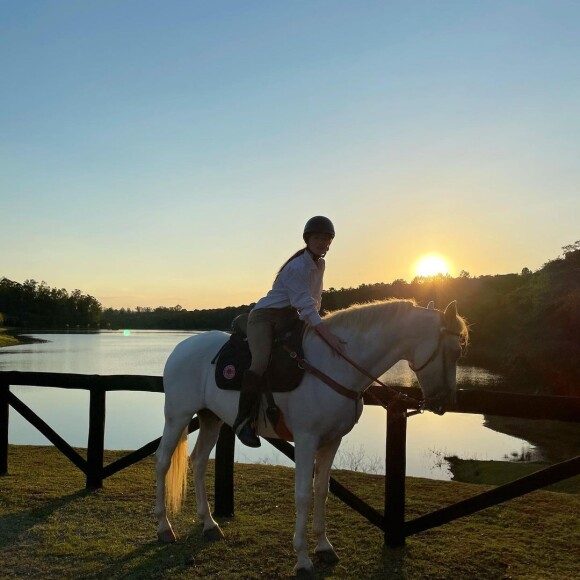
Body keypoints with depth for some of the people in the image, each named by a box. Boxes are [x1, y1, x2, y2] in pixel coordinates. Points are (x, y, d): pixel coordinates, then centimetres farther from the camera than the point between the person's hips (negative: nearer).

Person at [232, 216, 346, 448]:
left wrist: (316, 324, 3)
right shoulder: (297, 267, -20)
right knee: (262, 362, -29)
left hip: (289, 319, 10)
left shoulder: (320, 265, 7)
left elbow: (314, 302, 16)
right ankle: (243, 420, -19)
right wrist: (328, 335, -37)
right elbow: (306, 306, -29)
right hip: (264, 317, -10)